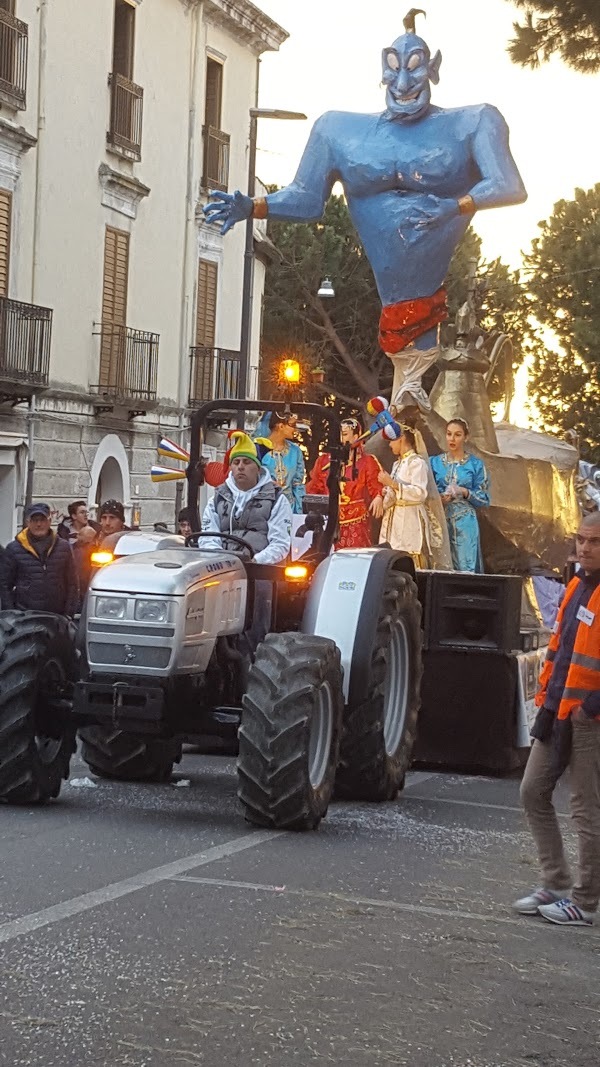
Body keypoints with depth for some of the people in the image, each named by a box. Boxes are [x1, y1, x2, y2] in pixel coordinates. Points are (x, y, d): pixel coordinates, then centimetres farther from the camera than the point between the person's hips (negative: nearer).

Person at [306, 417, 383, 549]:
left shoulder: (367, 462, 5)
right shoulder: (324, 460, 13)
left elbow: (376, 486, -4)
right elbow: (313, 488, 15)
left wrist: (378, 497, -24)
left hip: (355, 523, -2)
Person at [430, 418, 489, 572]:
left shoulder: (475, 464, 3)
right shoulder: (435, 462, 10)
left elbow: (484, 499, 2)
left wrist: (465, 492, -13)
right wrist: (438, 499, -10)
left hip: (465, 524, -2)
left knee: (466, 569, -7)